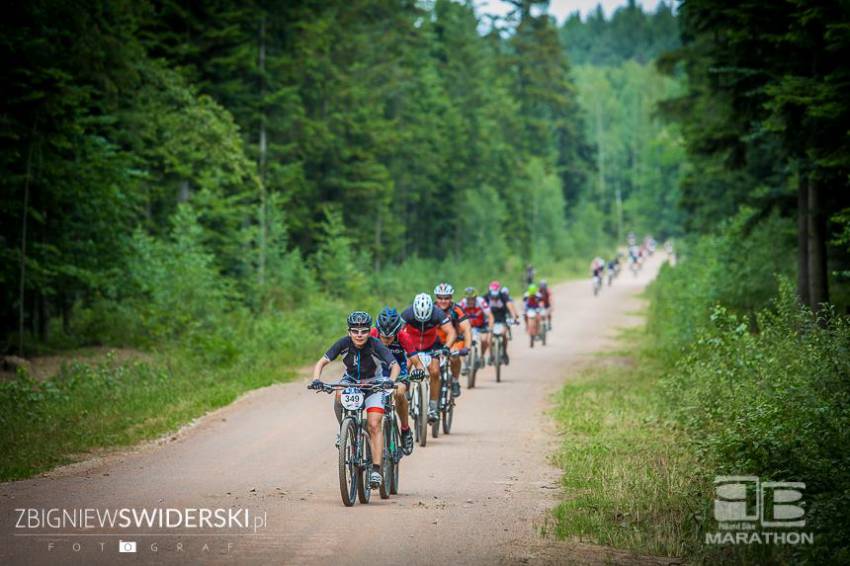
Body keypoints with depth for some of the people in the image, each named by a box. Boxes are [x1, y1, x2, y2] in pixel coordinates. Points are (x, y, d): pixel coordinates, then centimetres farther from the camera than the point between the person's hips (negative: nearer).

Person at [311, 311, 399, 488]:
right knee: (340, 396, -34)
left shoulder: (375, 345, -28)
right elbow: (321, 362, -22)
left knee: (374, 425, -16)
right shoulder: (344, 343, -23)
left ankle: (376, 470, -13)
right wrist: (316, 379, -41)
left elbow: (395, 365, -34)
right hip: (351, 380, 2)